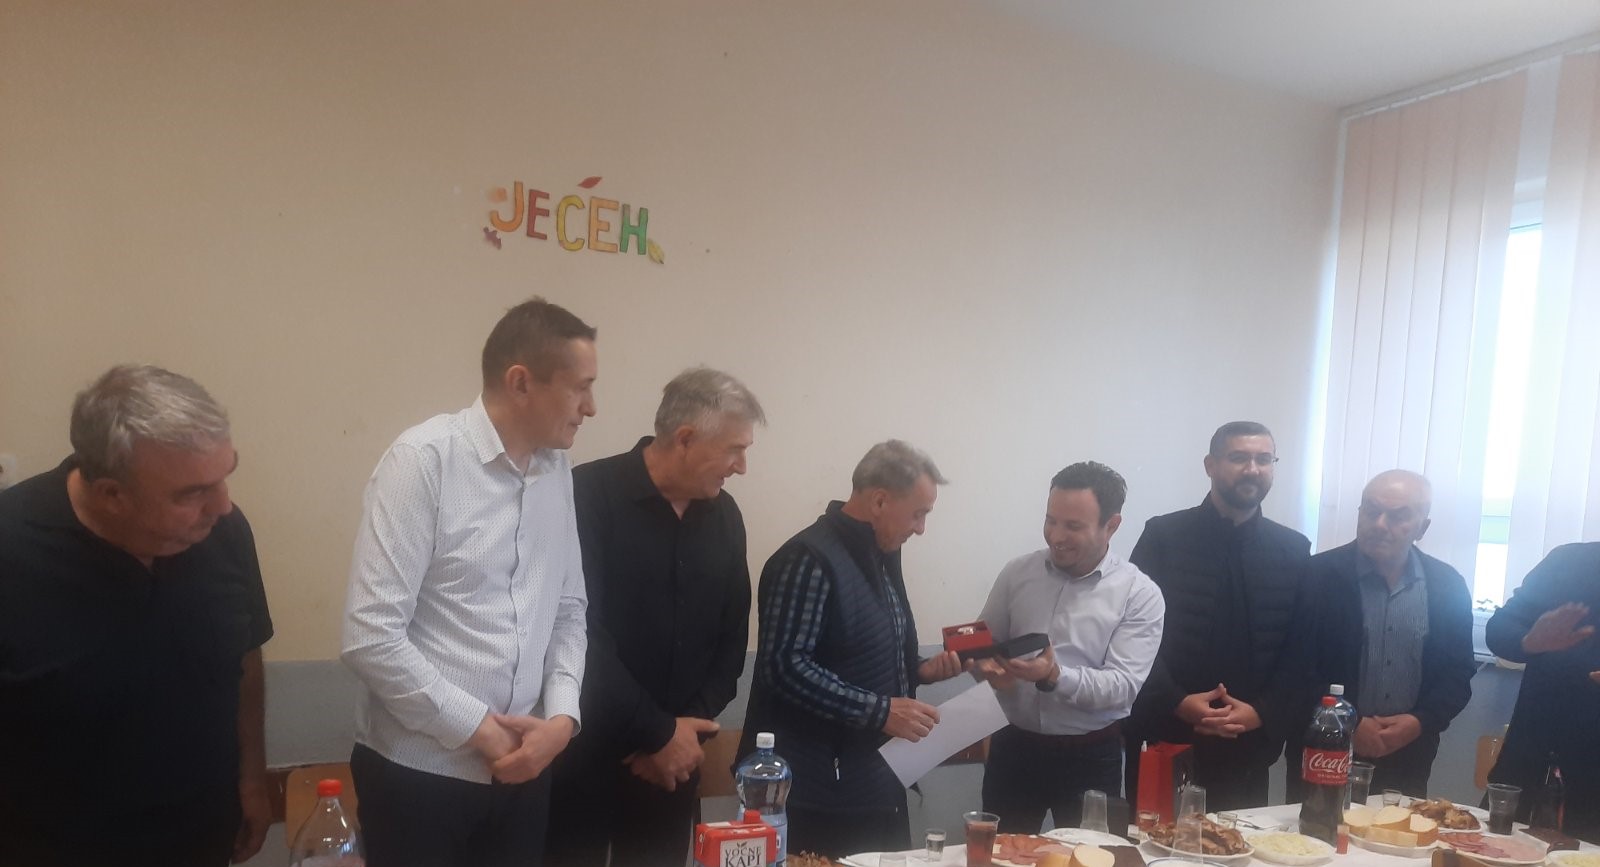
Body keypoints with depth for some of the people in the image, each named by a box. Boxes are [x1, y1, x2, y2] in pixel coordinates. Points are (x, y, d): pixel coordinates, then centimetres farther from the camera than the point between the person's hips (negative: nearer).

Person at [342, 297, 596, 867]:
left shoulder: (557, 470, 3)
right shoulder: (424, 459, -15)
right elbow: (370, 637, -18)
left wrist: (562, 715, -6)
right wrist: (478, 728, -13)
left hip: (522, 766, 5)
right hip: (419, 771, -5)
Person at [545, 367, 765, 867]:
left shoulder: (724, 515, 4)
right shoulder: (589, 496, -14)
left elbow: (732, 636, 8)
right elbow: (580, 634, -18)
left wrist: (689, 726, -4)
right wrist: (657, 732, -14)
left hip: (674, 759, 5)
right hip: (583, 753, -5)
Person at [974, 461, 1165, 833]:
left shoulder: (1140, 594, -9)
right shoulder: (1017, 572, -1)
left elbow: (1123, 687, -15)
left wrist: (1054, 677, -31)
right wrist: (988, 665, -16)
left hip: (1091, 757, -2)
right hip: (1014, 747, 2)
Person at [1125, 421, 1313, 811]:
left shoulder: (1294, 551, 5)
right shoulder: (1163, 535, -4)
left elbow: (1300, 649, 4)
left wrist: (1263, 713, -9)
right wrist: (1176, 703, -16)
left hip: (1248, 747, 2)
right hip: (1164, 739, -2)